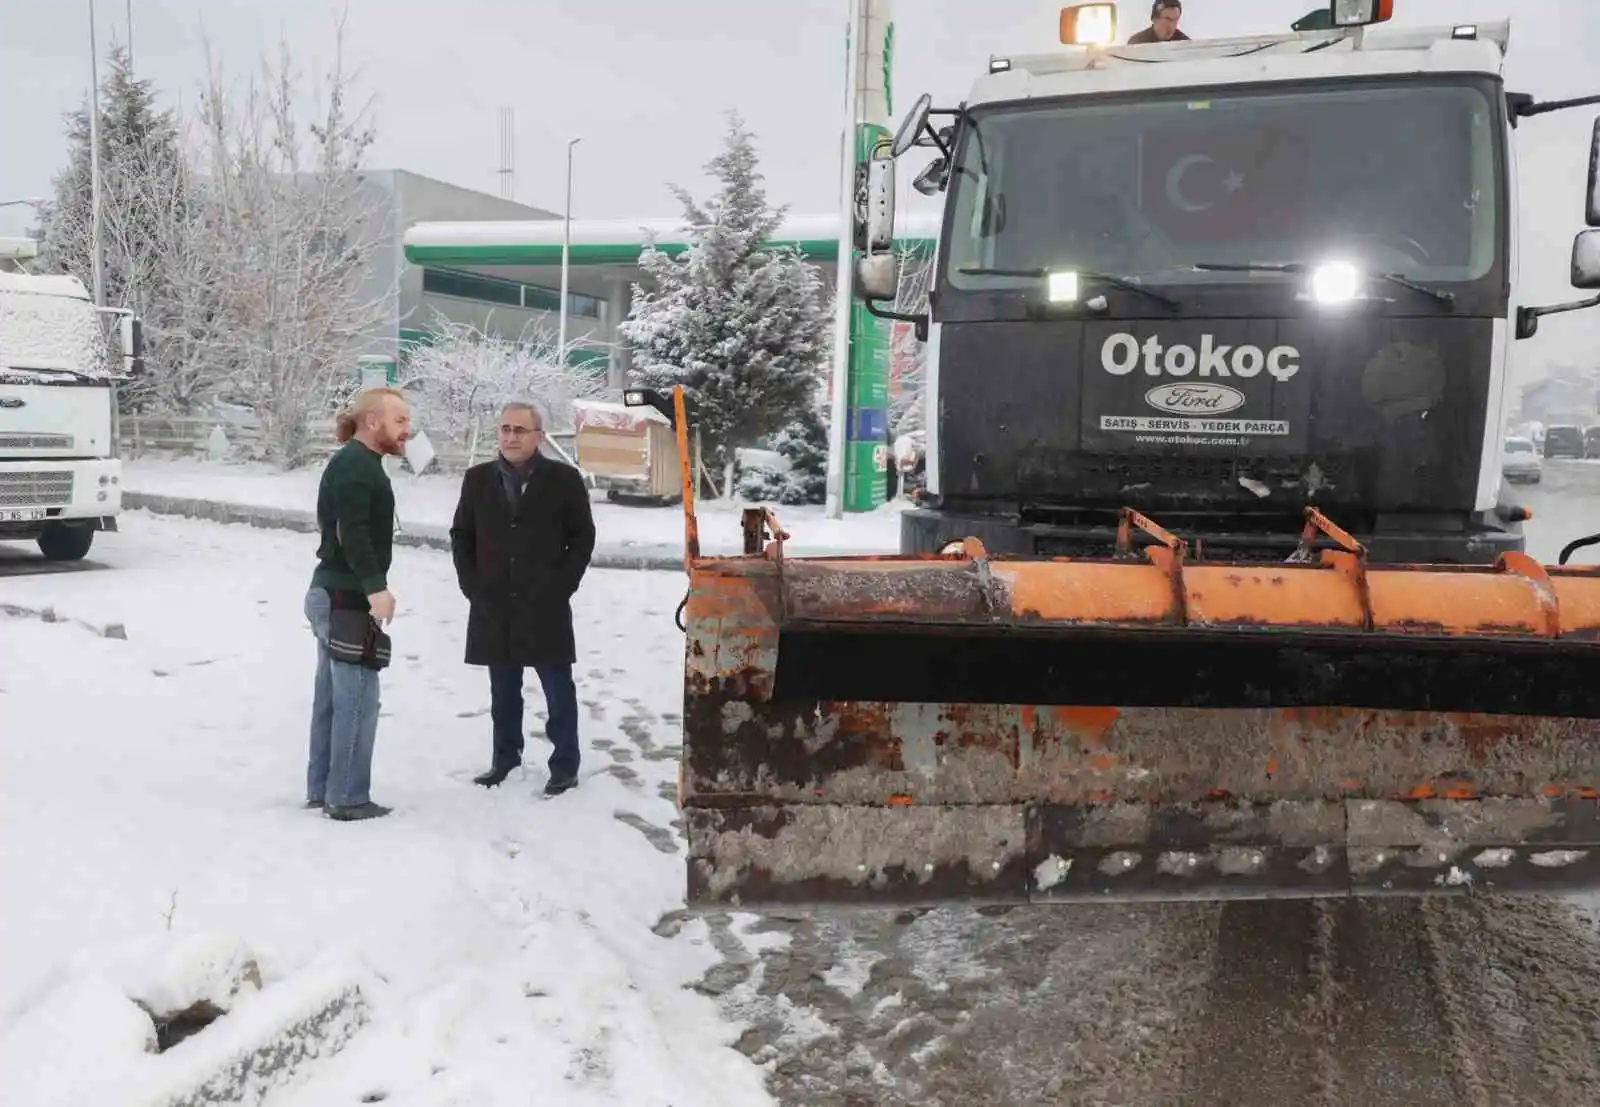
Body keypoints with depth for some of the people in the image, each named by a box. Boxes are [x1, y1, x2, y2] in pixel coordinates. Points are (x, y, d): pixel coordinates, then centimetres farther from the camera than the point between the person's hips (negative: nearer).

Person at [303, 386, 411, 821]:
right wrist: (375, 588, -27)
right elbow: (352, 532, -26)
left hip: (333, 594, 11)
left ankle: (322, 789, 20)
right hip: (347, 598, -11)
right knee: (358, 698, -6)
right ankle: (347, 797, -1)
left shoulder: (354, 463, 18)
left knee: (333, 695, 14)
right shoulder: (356, 465, -15)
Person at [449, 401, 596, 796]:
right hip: (493, 607, 3)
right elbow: (461, 535, 13)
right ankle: (505, 758, 25)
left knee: (558, 688, 2)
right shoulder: (478, 479, 6)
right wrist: (471, 584, 3)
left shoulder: (564, 479, -3)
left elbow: (583, 537, 0)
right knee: (503, 689, 13)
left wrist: (562, 585, -6)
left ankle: (565, 764, 11)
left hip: (546, 607, -3)